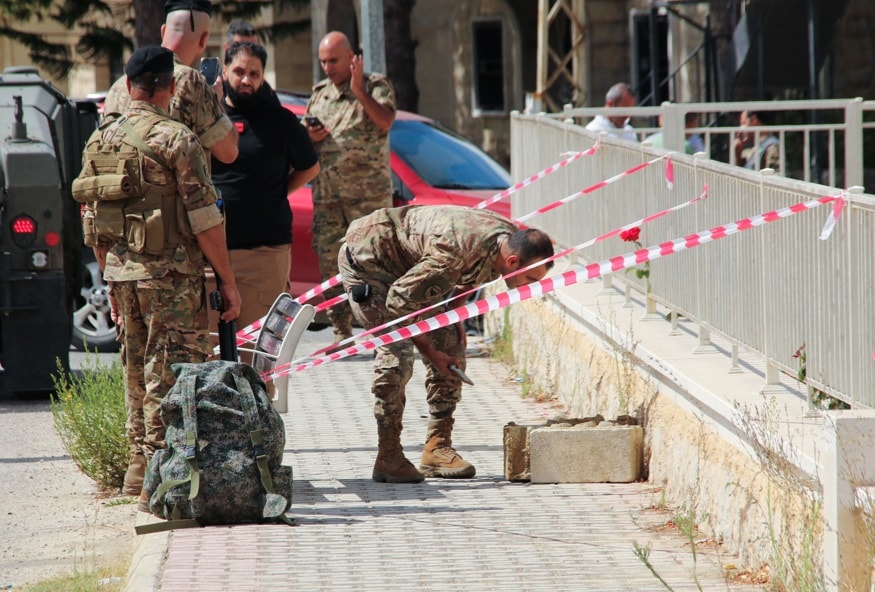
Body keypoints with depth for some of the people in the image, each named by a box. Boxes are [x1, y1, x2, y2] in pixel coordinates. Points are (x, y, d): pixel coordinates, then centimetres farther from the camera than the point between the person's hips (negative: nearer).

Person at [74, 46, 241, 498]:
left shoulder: (100, 142, 9)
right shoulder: (175, 139, -11)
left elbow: (93, 222, 14)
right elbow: (204, 219, -13)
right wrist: (228, 281, -7)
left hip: (120, 271, 7)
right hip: (170, 274, -7)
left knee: (137, 370, 16)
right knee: (170, 374, -3)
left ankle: (139, 466, 22)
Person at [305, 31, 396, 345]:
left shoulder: (375, 86, 2)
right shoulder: (319, 93, 18)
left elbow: (385, 121, -16)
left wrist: (360, 91, -23)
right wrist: (308, 137, 4)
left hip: (367, 192, -5)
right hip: (326, 195, 5)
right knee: (329, 261, 2)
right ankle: (341, 333, 8)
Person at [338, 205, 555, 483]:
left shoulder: (511, 239, -12)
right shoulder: (456, 256, -40)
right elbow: (399, 303, -29)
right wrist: (429, 351, -21)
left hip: (406, 266, 9)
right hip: (365, 256, -9)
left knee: (450, 343, 2)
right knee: (397, 353, -19)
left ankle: (437, 449, 6)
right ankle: (388, 458, -12)